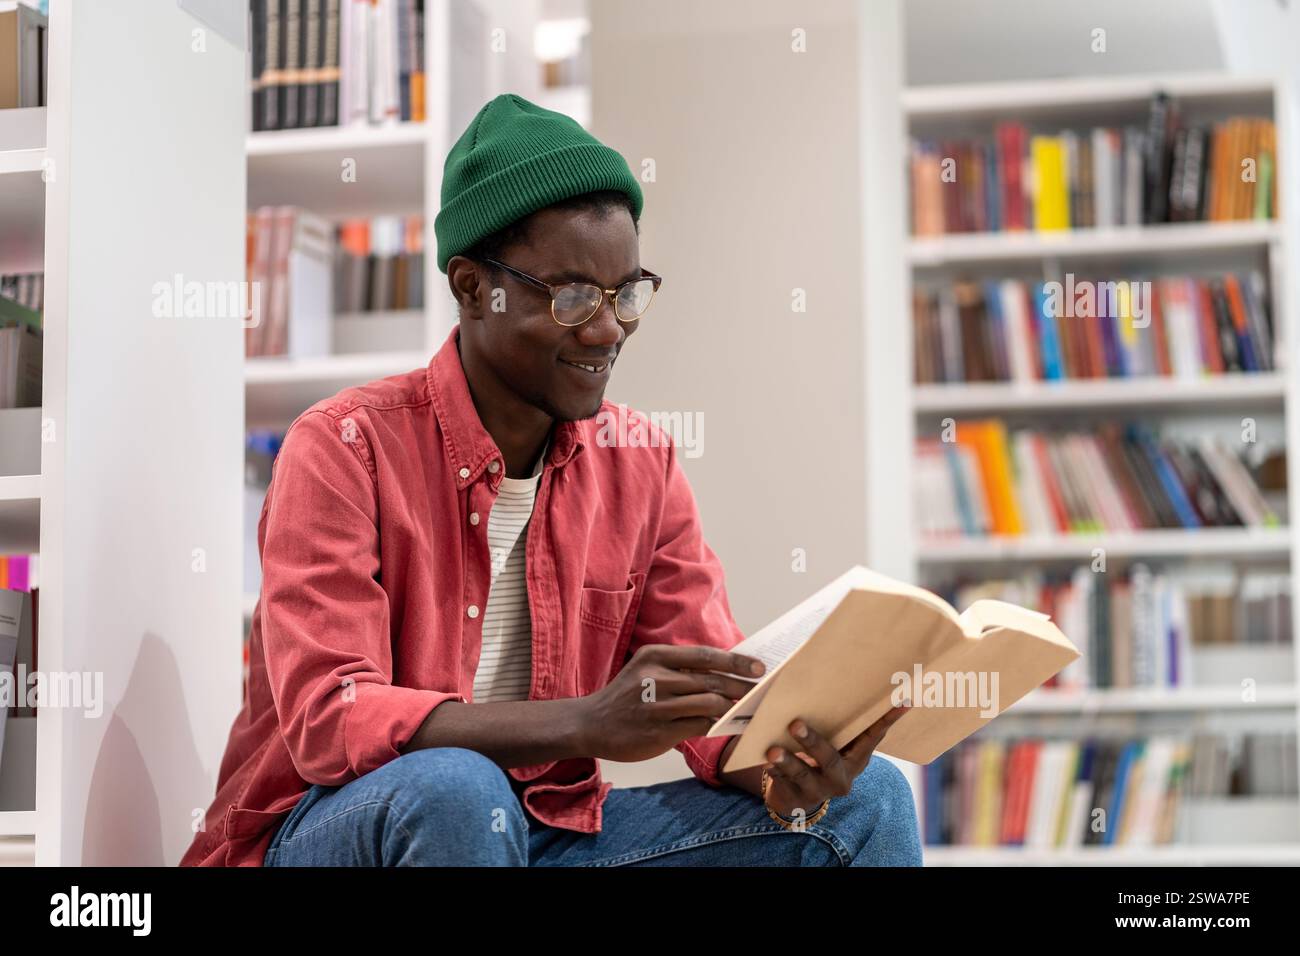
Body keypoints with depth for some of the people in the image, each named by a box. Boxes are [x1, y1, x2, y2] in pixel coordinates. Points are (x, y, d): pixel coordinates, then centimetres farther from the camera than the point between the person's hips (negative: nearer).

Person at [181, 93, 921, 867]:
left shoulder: (642, 461, 3)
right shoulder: (346, 448, -13)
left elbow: (714, 703, 0)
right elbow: (326, 721, -24)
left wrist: (783, 768, -25)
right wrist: (587, 724, -37)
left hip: (548, 829, 4)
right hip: (328, 834, -4)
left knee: (866, 798, -11)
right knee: (454, 790, -38)